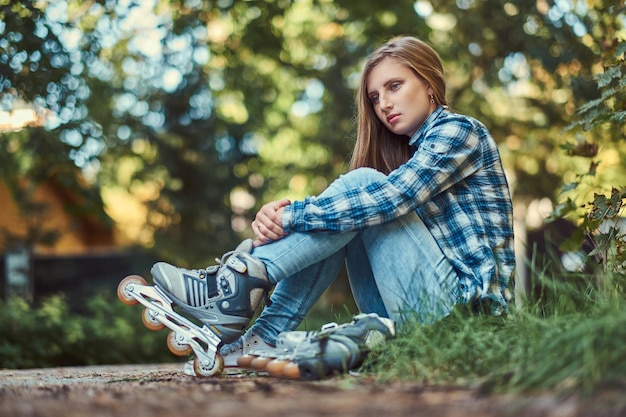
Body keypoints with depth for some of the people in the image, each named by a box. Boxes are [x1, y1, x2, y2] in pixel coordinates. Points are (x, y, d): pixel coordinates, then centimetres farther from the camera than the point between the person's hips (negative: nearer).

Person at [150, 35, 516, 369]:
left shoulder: (458, 130, -4)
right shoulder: (409, 151, 21)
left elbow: (390, 198, -21)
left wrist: (291, 215, -20)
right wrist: (279, 218, -13)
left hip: (463, 298, -8)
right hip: (414, 314, 8)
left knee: (359, 186, -15)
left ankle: (241, 279, -18)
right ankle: (263, 340, -12)